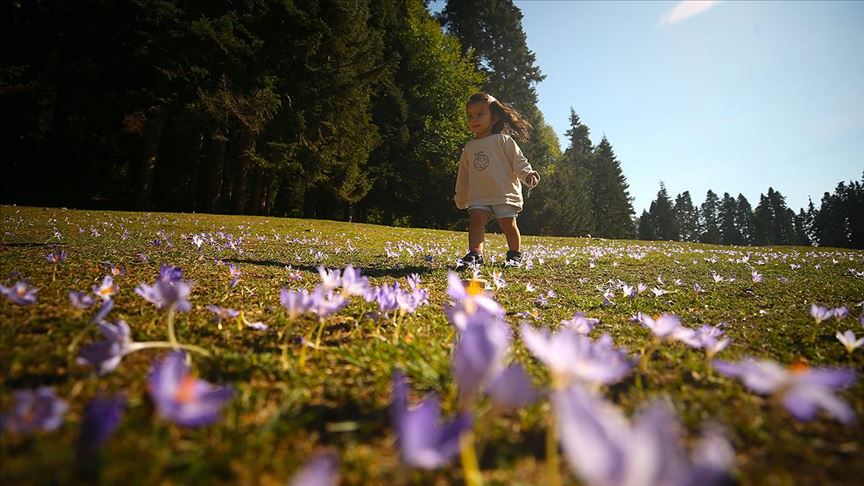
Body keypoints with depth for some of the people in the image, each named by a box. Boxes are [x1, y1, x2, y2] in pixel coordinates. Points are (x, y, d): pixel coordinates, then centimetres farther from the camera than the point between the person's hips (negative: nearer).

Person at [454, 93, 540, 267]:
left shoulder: (503, 140, 1)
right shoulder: (469, 148, 15)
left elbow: (519, 161, -5)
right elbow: (463, 176, 22)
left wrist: (528, 174, -25)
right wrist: (460, 199, 27)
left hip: (505, 194, -3)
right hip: (479, 197, 3)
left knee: (508, 225, -2)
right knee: (476, 220, -17)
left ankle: (515, 254, 18)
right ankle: (475, 254, -20)